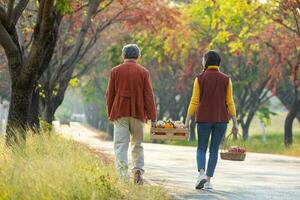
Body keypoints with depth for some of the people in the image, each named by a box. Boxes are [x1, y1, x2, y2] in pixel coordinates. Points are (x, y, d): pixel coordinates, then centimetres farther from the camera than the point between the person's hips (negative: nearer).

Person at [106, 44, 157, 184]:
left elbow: (110, 95, 4)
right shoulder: (143, 72, 1)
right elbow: (149, 96, -1)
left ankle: (123, 174, -13)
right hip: (138, 114, 1)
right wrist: (152, 117, 1)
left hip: (120, 113, -1)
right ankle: (138, 170, 2)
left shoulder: (115, 71, 1)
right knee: (137, 144, 15)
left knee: (120, 145, -2)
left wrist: (110, 114, 14)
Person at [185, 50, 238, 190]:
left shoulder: (200, 78, -3)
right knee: (214, 149, 9)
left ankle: (202, 173, -16)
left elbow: (194, 101, -5)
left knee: (201, 148, 9)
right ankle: (208, 181, 5)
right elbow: (230, 102, 0)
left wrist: (187, 121, -3)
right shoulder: (226, 79, 2)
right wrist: (235, 123, 4)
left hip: (204, 119, -1)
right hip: (221, 119, 1)